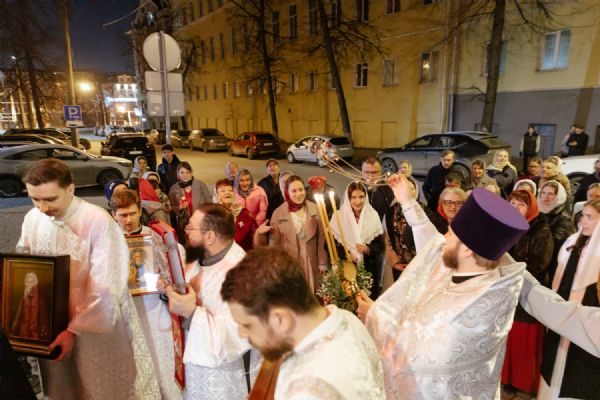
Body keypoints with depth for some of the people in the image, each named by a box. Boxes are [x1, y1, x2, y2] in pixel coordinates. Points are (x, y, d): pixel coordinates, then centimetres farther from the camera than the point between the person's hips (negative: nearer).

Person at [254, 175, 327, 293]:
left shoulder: (315, 209, -4)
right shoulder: (278, 213, -5)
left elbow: (321, 237, 2)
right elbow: (274, 243, 1)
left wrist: (322, 262, 4)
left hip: (311, 263, 1)